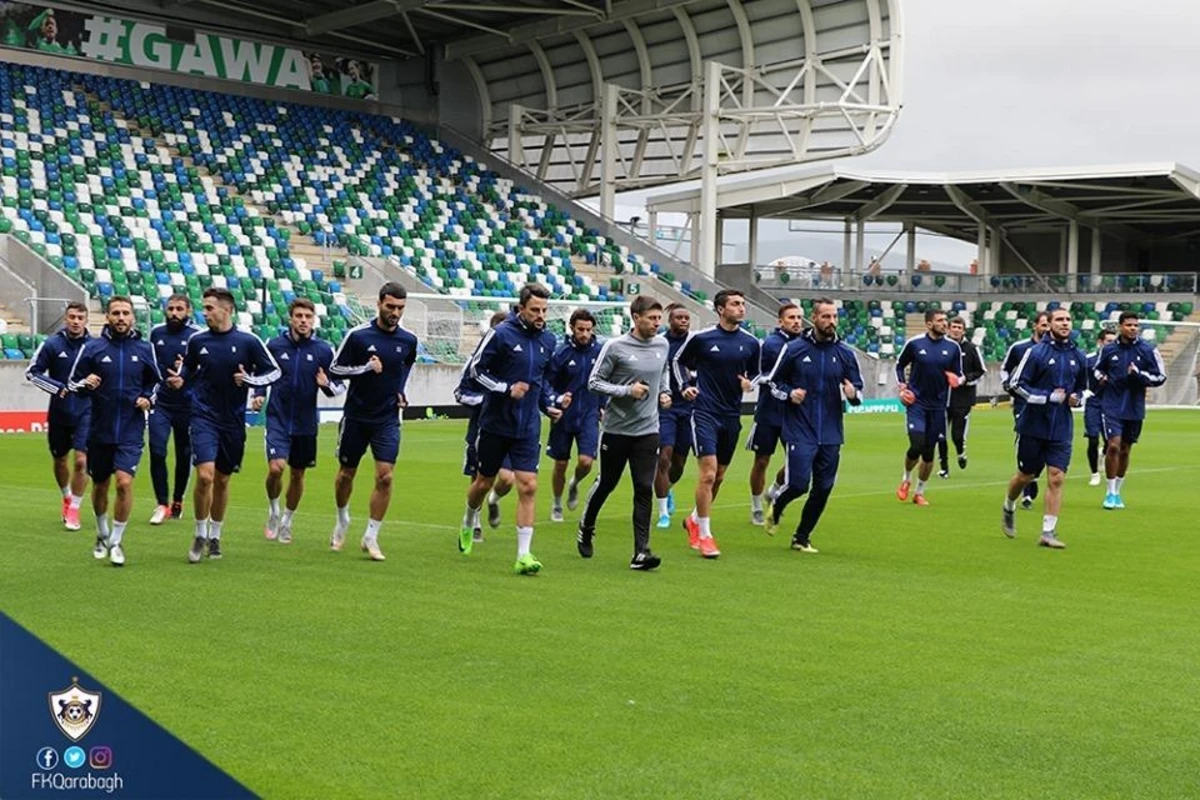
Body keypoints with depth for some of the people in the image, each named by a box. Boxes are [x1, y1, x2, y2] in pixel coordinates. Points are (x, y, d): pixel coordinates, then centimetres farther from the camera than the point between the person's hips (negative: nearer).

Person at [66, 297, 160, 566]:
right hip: (99, 430, 1)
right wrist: (86, 384, -19)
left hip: (131, 431, -1)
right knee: (100, 485, 14)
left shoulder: (144, 349, 2)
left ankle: (116, 541, -2)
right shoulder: (93, 347, -2)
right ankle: (102, 534, 37)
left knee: (124, 481, -16)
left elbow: (154, 381, 16)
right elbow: (74, 383, 2)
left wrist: (148, 398, -3)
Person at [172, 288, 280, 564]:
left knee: (222, 480, 12)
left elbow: (274, 371, 2)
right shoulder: (197, 340, 1)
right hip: (204, 416, 0)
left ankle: (215, 535, 30)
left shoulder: (248, 341, -5)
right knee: (205, 475, -16)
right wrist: (180, 380, -4)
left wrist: (249, 380, -14)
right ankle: (200, 534, 2)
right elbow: (189, 370, 17)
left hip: (233, 421, 0)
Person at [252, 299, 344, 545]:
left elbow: (340, 386, 1)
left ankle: (287, 521, 32)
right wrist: (259, 395, -4)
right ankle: (273, 510, 10)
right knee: (276, 467, -18)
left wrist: (327, 385, -20)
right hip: (278, 419, -1)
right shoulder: (275, 346, -2)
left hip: (306, 423, 1)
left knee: (297, 474, 10)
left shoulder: (324, 350, -2)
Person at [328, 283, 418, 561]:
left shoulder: (408, 340, 0)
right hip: (356, 417, -1)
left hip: (387, 419, 1)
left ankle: (371, 537, 0)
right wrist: (366, 368, -19)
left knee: (385, 476, -10)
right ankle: (342, 521, 38)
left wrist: (400, 390, 10)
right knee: (347, 473, 11)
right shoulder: (358, 335, -10)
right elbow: (335, 368, -7)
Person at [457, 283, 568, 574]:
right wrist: (507, 388, -20)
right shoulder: (500, 334, -12)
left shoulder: (548, 340, 4)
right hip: (495, 423, -3)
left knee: (528, 487, -8)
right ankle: (469, 523, 44)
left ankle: (523, 555, -7)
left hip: (528, 428, 3)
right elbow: (476, 368, -9)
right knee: (484, 482, 12)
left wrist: (551, 402, 4)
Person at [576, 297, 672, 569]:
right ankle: (586, 529, 39)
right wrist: (627, 390, -18)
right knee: (606, 483, 12)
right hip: (616, 429, -3)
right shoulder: (615, 347, -11)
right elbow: (594, 382, -9)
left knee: (644, 490, -6)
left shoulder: (662, 345, 4)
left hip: (648, 430, 3)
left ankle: (641, 552, -7)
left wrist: (665, 392, 8)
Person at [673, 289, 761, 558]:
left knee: (718, 477, 13)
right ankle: (704, 535, -2)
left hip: (732, 415, 5)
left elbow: (755, 372, 18)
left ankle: (694, 521, 35)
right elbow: (679, 360, 11)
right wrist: (685, 385, -3)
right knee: (708, 473, -13)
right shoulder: (700, 338, -6)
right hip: (705, 412, -5)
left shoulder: (751, 343, 4)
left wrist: (750, 383, -3)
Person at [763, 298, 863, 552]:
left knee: (823, 489, 5)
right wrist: (789, 393, -12)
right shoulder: (794, 349, -2)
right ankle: (777, 507, 24)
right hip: (800, 432, -3)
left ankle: (802, 537, 22)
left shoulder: (845, 353, 5)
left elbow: (859, 391, 11)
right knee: (798, 484, -11)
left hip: (831, 435, 4)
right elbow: (771, 381, 6)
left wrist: (853, 393, -13)